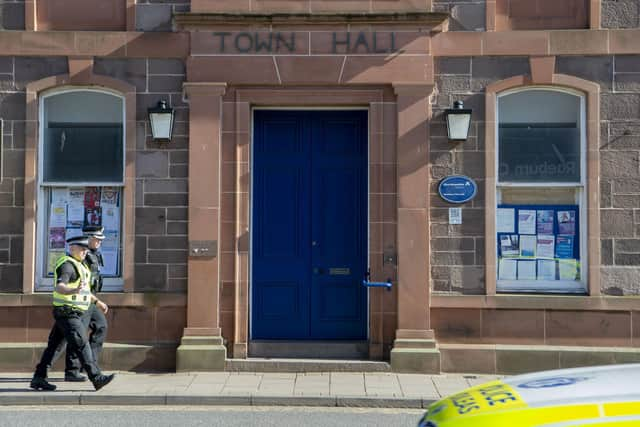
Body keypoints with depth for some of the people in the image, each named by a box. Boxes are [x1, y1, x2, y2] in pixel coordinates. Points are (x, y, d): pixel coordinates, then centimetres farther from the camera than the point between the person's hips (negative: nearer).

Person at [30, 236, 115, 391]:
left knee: (54, 345, 11)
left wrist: (97, 301, 30)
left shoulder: (77, 264, 17)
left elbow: (83, 287, 29)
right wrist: (75, 291, -49)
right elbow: (59, 288, -30)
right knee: (82, 345, -9)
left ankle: (38, 378, 14)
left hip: (70, 314, 10)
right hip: (68, 313, -10)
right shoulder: (67, 265, -16)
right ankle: (97, 378, -9)